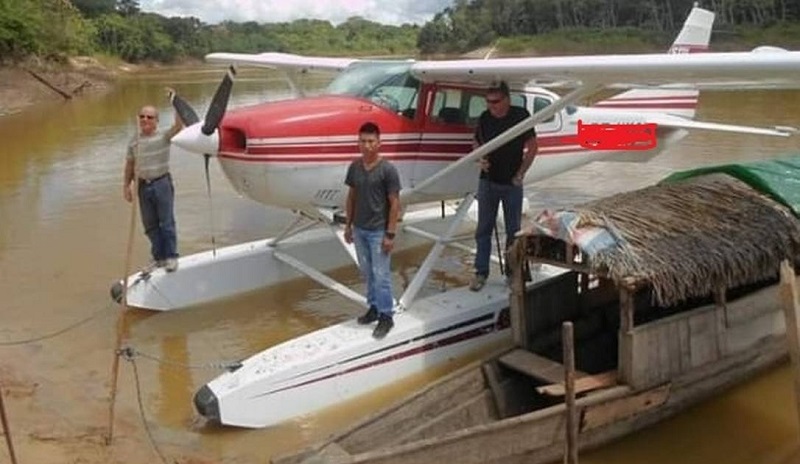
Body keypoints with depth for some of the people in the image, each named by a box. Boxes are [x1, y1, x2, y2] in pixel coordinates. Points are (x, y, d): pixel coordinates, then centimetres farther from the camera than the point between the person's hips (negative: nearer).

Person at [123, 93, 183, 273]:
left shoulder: (164, 136, -5)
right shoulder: (134, 141, 8)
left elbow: (178, 124, -22)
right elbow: (130, 164, 14)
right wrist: (126, 185, 11)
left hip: (162, 183, -4)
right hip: (144, 185, 5)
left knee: (166, 222, 0)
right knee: (150, 224, 11)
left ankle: (171, 256, 12)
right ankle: (159, 257, 22)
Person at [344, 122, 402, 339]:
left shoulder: (387, 169, -14)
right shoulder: (354, 167, 1)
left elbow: (394, 203, -12)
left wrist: (390, 234, -14)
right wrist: (348, 225, 11)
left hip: (378, 232, -5)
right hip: (359, 230, 6)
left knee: (381, 275, 1)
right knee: (367, 273, 17)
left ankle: (386, 316, 12)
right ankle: (374, 307, 32)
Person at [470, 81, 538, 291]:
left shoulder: (520, 115, -10)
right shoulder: (485, 118, -2)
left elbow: (532, 147, -4)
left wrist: (520, 173, -8)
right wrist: (480, 159, -9)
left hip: (512, 183, -2)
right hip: (488, 181, 2)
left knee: (513, 230, 7)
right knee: (483, 229, 5)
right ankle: (481, 272, 13)